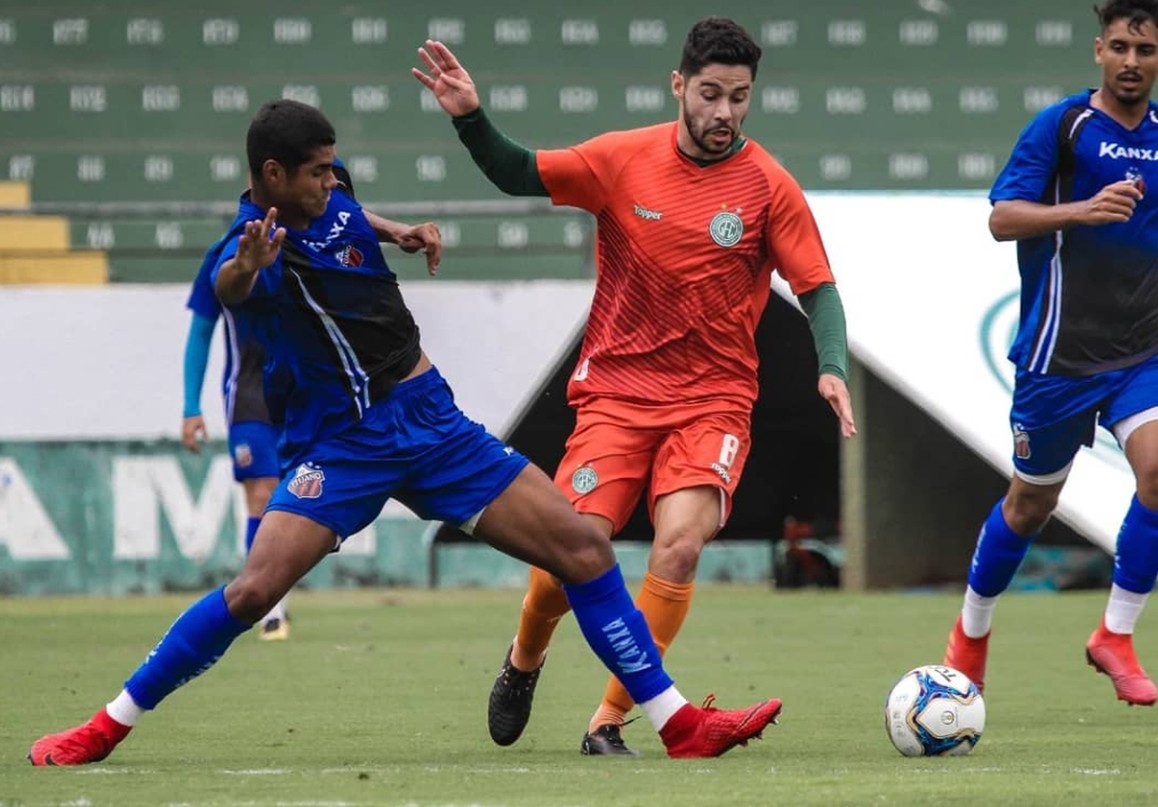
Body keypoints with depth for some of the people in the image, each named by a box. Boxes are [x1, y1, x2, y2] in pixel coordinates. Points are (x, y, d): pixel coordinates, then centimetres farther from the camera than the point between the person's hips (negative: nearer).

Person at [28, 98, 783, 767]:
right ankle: (108, 727, -6)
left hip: (433, 422, 6)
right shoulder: (259, 241, -17)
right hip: (344, 442, -6)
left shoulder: (331, 203, 4)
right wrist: (245, 268, -67)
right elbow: (229, 287, -45)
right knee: (254, 590, -22)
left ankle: (680, 723, 5)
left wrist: (409, 233, 15)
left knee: (585, 548, -2)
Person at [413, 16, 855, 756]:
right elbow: (520, 176, 6)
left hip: (714, 399, -1)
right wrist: (471, 118, -11)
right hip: (617, 391, 1)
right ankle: (524, 663, 26)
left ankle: (609, 723, -8)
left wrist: (832, 369, -18)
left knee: (680, 544, -22)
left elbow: (818, 288, -2)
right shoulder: (625, 160, -2)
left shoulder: (770, 187, -5)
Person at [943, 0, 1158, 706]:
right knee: (1031, 501, 9)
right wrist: (1081, 209, -28)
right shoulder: (1062, 125, -7)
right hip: (1060, 350, -3)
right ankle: (972, 632, 33)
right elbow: (1002, 217, -14)